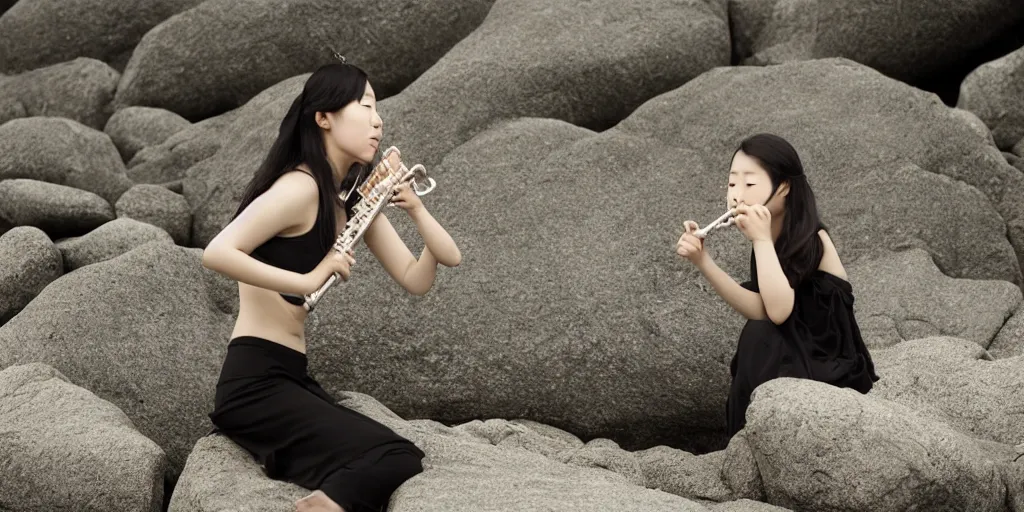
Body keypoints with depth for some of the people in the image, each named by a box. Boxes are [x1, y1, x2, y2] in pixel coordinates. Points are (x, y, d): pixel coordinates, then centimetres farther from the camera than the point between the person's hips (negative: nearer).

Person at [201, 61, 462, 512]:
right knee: (398, 461, -18)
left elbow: (418, 280, 7)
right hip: (254, 382, -9)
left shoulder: (356, 201, 14)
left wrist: (415, 208, -7)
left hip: (292, 380, 9)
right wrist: (307, 280, -24)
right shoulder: (300, 187, -13)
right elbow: (216, 253, -25)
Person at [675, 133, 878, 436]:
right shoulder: (771, 238, 4)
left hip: (830, 372, -7)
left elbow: (778, 310, -28)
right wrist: (703, 262, -16)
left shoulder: (809, 238, -18)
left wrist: (761, 239, -28)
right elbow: (760, 310, -10)